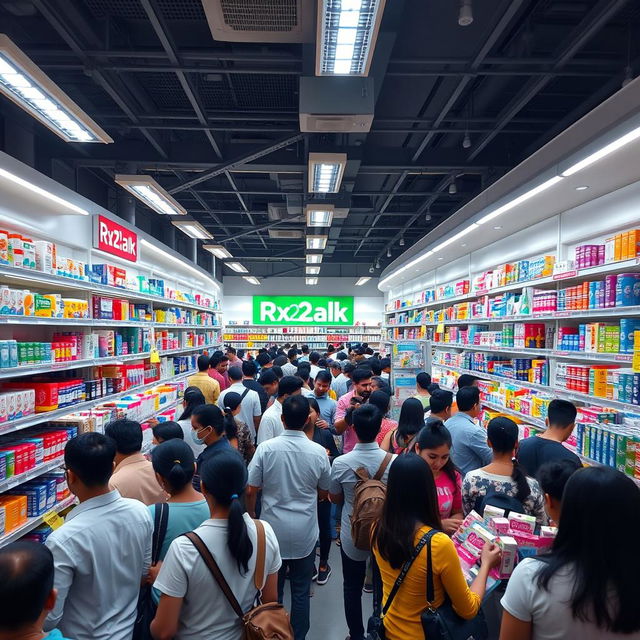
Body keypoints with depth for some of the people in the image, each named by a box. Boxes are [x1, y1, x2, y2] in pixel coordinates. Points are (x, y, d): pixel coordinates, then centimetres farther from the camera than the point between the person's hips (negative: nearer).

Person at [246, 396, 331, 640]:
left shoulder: (266, 448, -16)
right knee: (301, 592, 17)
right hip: (304, 533, 0)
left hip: (272, 531, 0)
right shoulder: (319, 452, -13)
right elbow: (324, 494, 1)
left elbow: (250, 491, -10)